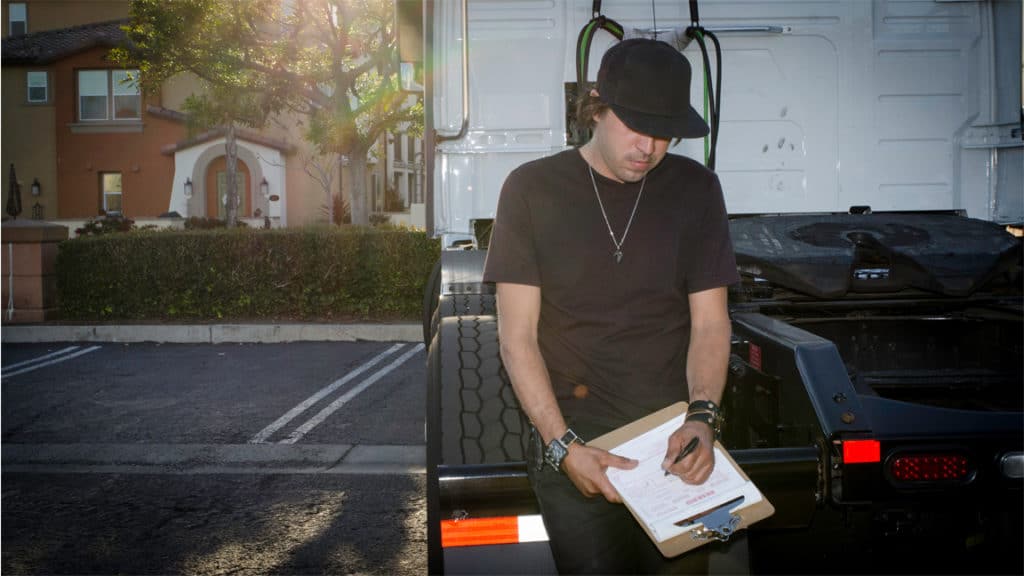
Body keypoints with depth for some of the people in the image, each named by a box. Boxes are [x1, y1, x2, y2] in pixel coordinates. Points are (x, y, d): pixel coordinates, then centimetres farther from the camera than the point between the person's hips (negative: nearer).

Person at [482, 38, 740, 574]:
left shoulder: (695, 188, 3)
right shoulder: (533, 189, -4)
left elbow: (710, 322, 3)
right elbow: (517, 336, -6)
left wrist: (702, 418, -14)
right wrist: (563, 445, -15)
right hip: (572, 439, -2)